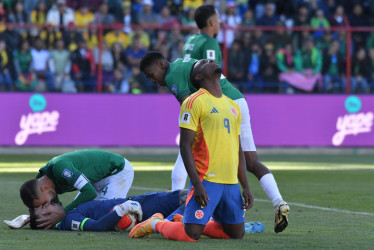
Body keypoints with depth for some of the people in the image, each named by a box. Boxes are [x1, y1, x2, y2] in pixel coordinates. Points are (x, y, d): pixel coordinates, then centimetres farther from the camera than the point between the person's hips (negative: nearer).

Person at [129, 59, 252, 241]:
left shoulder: (233, 106, 18)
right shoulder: (195, 102, -5)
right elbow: (185, 146, -10)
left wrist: (246, 187, 14)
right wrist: (197, 184, -18)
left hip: (231, 182, 7)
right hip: (206, 179, -7)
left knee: (236, 234, 8)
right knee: (191, 235, -15)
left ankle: (189, 221, 26)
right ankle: (156, 224, 14)